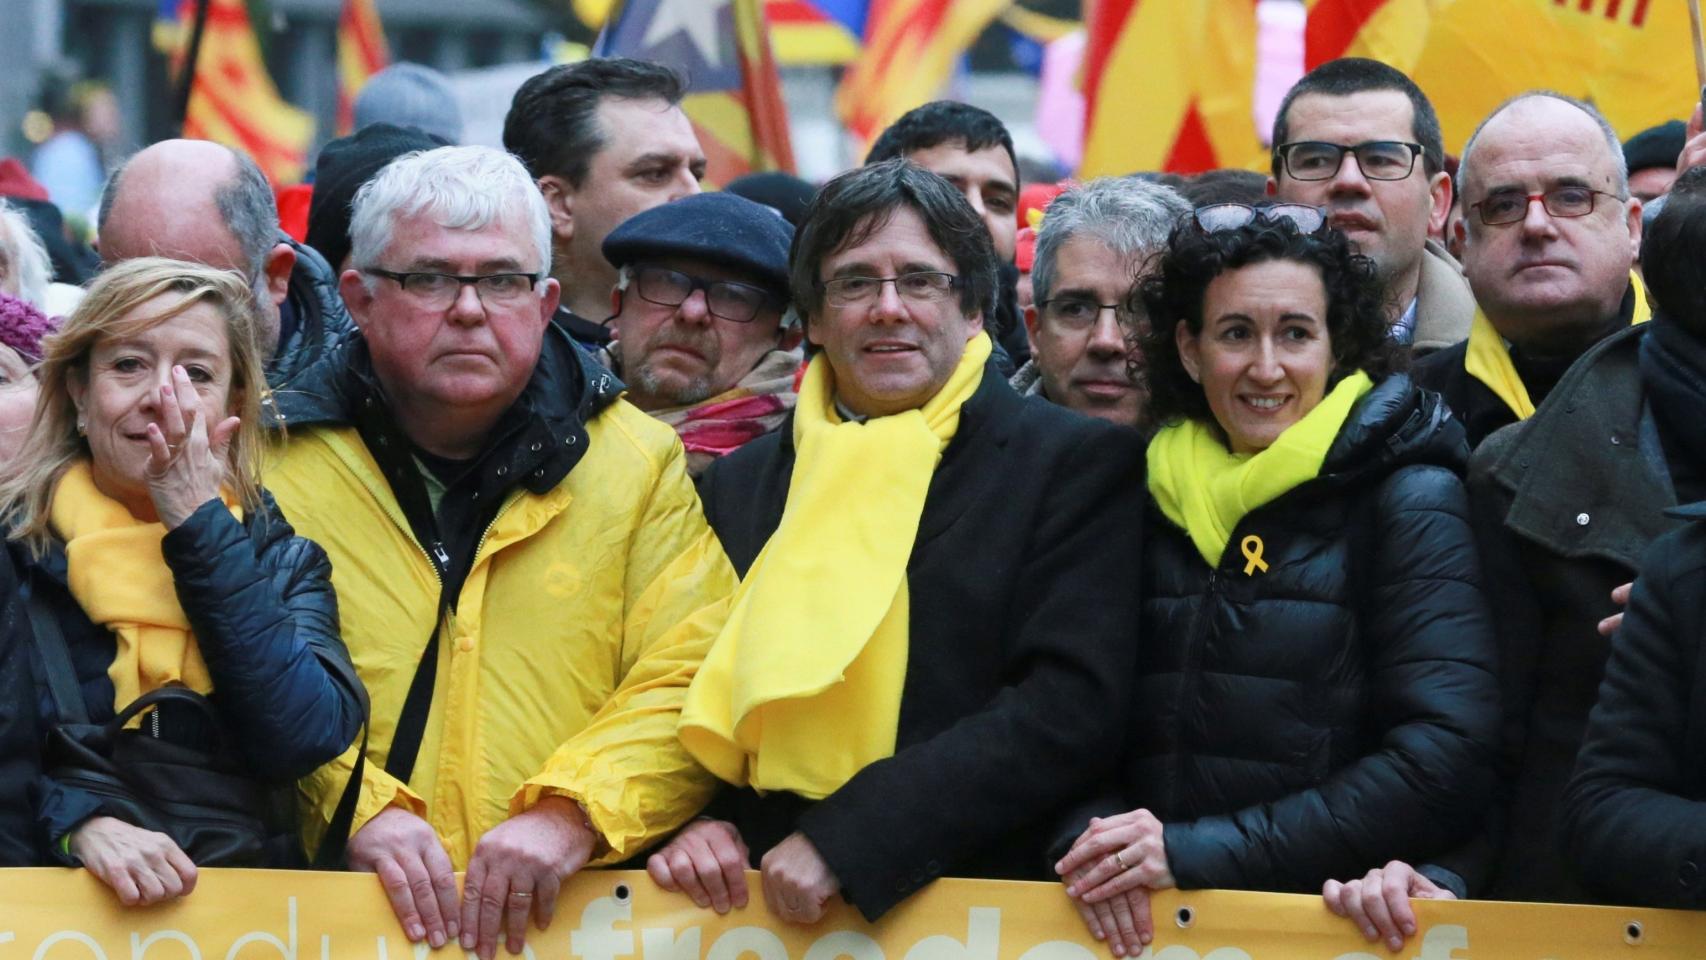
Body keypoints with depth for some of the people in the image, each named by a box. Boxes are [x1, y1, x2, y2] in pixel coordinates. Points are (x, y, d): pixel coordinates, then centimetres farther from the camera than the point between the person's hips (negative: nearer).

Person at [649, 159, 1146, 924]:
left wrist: (843, 839, -13)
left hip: (977, 905, -3)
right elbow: (684, 689, 19)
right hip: (767, 914, 3)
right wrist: (692, 823, -3)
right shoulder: (743, 482, 16)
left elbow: (1071, 706, -6)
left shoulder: (1079, 464, 4)